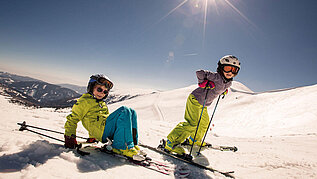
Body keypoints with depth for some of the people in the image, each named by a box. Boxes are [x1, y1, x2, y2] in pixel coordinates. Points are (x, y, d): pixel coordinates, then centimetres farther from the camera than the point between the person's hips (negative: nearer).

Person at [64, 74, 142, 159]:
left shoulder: (103, 103, 28)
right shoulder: (84, 101, 5)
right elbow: (72, 119, 4)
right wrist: (70, 137, -2)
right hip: (101, 131, -8)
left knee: (132, 112, -6)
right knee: (124, 111, -25)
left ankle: (133, 143, -12)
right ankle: (121, 147, -31)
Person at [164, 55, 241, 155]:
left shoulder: (228, 83, 6)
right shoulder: (216, 77, -21)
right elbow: (199, 73, -23)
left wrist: (223, 91, 10)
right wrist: (204, 82, -32)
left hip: (203, 105, 10)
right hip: (195, 100, -9)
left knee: (204, 123, 21)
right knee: (192, 123, -19)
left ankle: (194, 140, 44)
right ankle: (171, 142, -15)